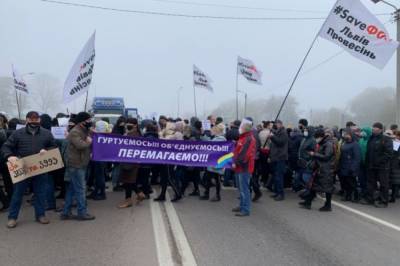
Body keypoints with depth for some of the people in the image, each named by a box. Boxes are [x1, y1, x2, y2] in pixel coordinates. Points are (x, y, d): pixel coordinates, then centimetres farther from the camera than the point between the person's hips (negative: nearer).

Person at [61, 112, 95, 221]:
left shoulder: (85, 131, 16)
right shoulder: (75, 132, -15)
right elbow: (81, 145, -29)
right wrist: (88, 141, -11)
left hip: (80, 165, 10)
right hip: (76, 165, -10)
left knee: (72, 189, 12)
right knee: (80, 189, -4)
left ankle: (66, 212, 19)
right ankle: (82, 213, 4)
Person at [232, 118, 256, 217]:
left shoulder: (249, 139, -17)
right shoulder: (243, 137, 16)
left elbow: (244, 154, -24)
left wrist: (236, 163, -17)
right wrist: (235, 162, 11)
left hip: (244, 168, -10)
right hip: (240, 167, 10)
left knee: (244, 189, -6)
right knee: (241, 188, 18)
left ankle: (245, 210, -1)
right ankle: (242, 206, 29)